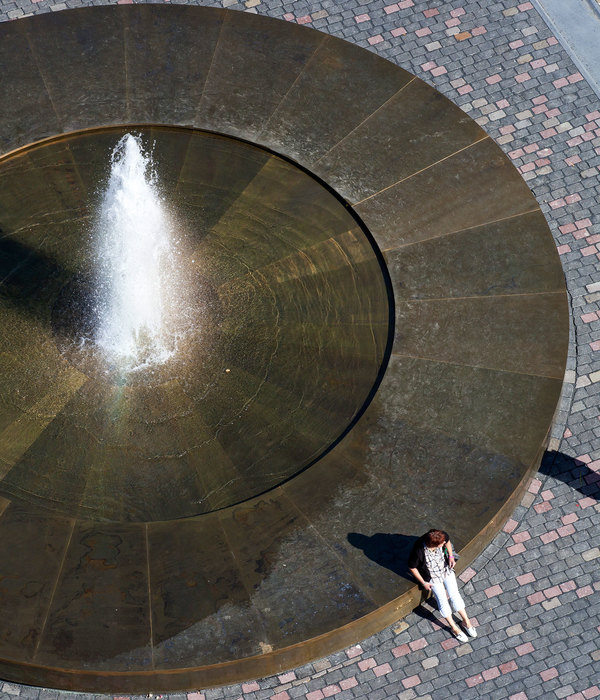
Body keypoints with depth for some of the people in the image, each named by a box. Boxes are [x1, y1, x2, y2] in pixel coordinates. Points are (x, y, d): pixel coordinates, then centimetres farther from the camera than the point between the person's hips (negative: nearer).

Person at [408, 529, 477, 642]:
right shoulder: (418, 552, -36)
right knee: (442, 600, -13)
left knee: (454, 595, -6)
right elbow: (412, 567, -17)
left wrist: (451, 556, -4)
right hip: (433, 576, -3)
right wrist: (423, 582, -11)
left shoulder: (442, 537, -25)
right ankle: (454, 628, -1)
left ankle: (466, 621, 7)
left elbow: (448, 541, 4)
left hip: (446, 569, 3)